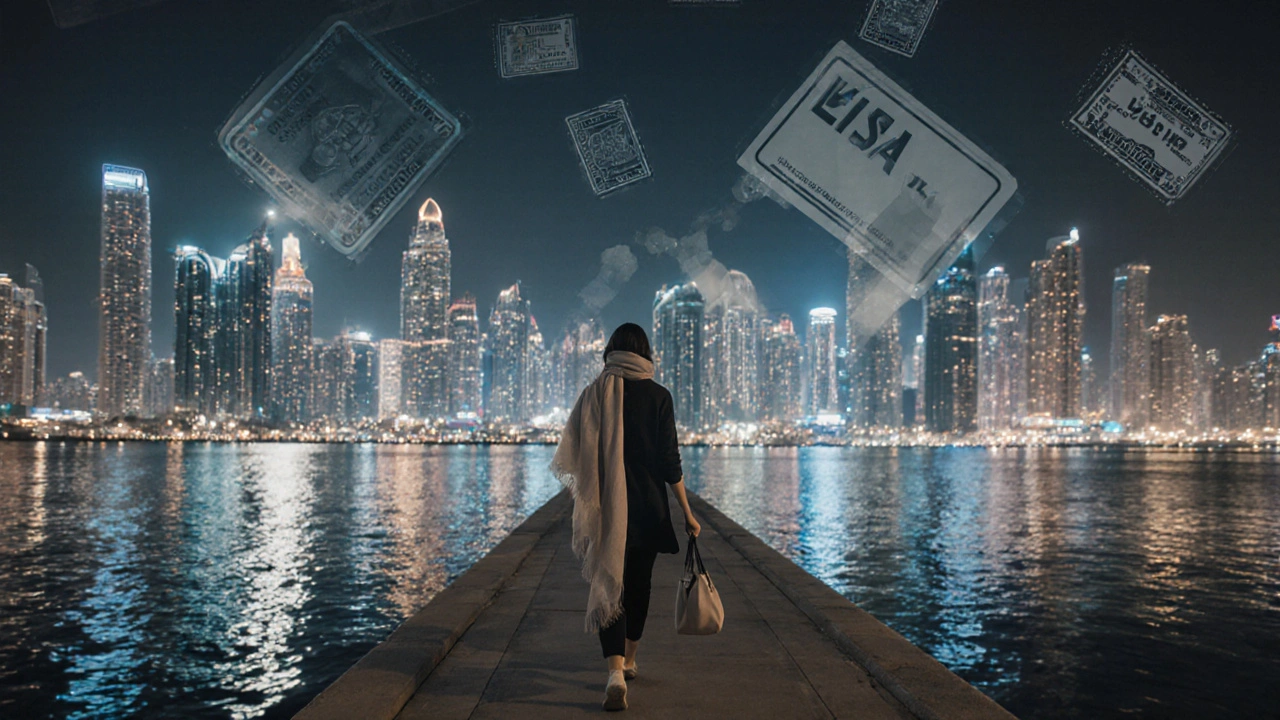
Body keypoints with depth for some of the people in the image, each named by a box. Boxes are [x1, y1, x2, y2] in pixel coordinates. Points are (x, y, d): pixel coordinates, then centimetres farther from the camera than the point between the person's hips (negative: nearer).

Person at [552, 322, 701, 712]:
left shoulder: (594, 393, -1)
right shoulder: (657, 396, -5)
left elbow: (574, 453, 2)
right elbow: (669, 460, -8)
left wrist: (588, 501, 15)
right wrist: (687, 512, -2)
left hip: (606, 507, 0)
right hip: (648, 508, 0)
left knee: (609, 584, 0)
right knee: (639, 583, 17)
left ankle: (616, 671, -17)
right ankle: (629, 661, 32)